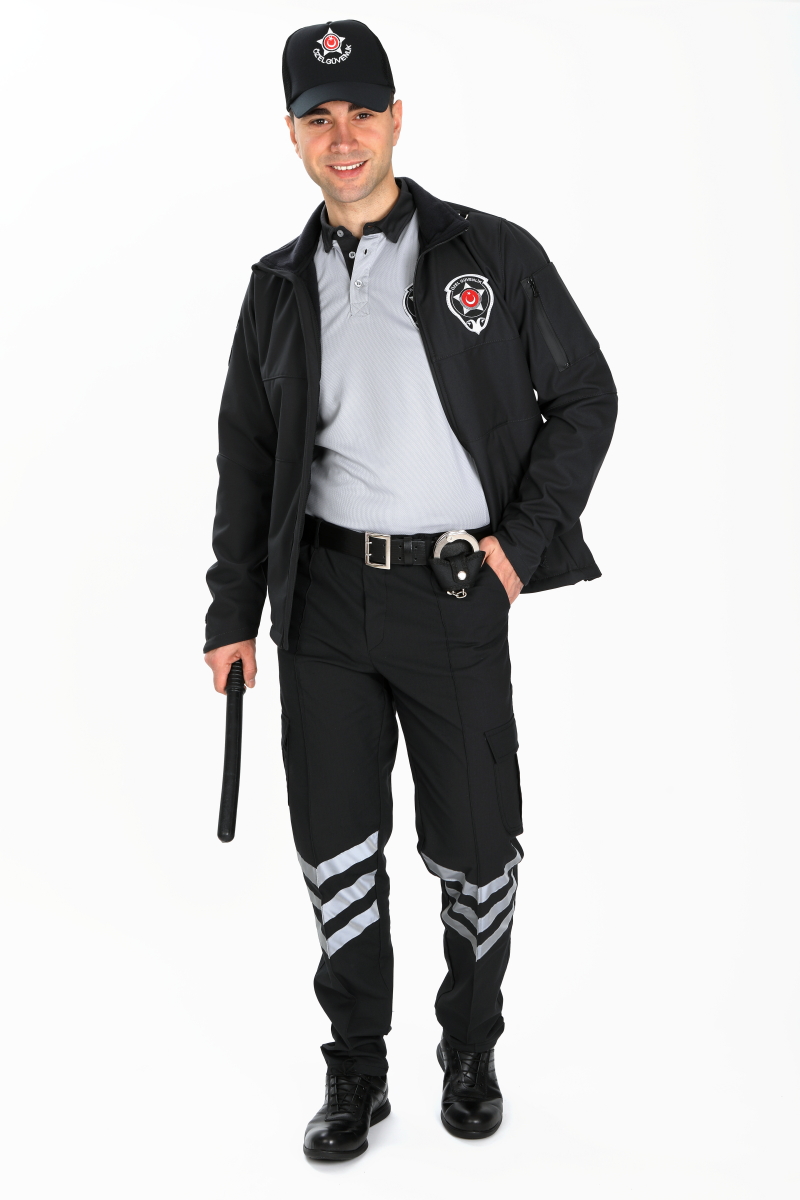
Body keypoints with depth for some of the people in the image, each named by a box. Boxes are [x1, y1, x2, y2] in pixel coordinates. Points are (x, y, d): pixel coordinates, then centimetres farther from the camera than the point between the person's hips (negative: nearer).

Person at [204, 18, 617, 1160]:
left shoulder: (493, 255, 1)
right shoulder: (281, 288, 9)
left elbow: (586, 399, 4)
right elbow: (247, 457, 13)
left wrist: (523, 537, -6)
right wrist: (234, 614, 10)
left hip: (456, 597, -2)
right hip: (324, 601, 3)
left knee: (473, 849, 7)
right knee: (336, 850, 8)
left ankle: (472, 1053, 33)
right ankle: (356, 1076, 26)